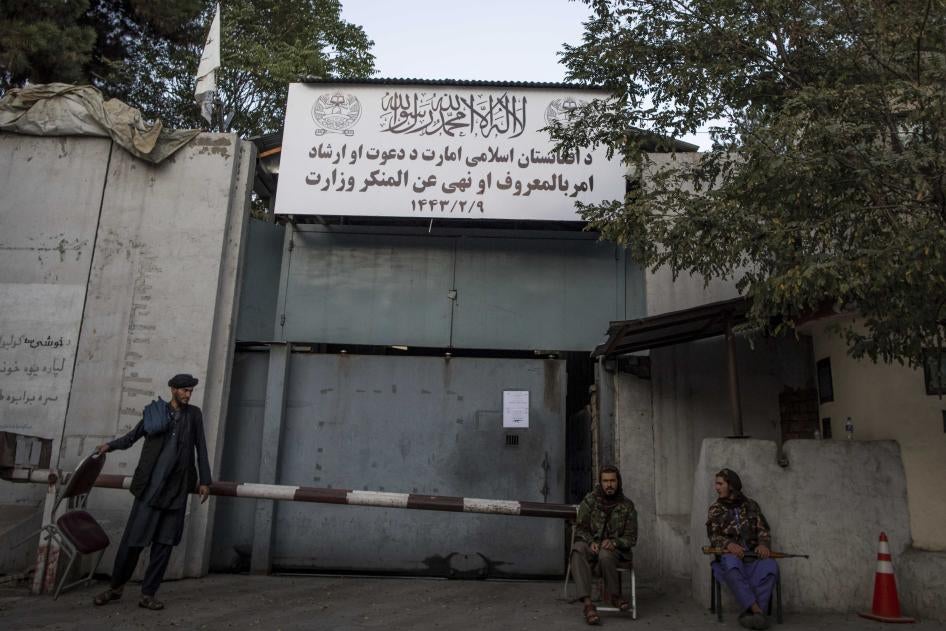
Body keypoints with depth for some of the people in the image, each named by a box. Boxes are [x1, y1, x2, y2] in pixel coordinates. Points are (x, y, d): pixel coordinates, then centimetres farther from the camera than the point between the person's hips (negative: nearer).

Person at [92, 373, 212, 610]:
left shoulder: (194, 414, 8)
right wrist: (110, 445, -5)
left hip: (177, 489, 1)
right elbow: (133, 435, 13)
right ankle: (115, 587, 23)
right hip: (150, 487, -1)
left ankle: (148, 595, 12)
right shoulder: (155, 412, 4)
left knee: (164, 543, 3)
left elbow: (201, 448, 9)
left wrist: (205, 480, 6)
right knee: (133, 540, 2)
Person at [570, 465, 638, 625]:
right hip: (591, 544, 1)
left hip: (614, 548, -1)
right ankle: (587, 603, -42)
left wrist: (614, 542, -18)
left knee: (605, 554, -38)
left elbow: (631, 538, 3)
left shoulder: (627, 506, 0)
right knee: (578, 549, -35)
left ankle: (614, 595, -12)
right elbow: (580, 528, 3)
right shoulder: (589, 500, -1)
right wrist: (591, 542, -18)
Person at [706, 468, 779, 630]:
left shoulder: (751, 506, 16)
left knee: (770, 566, -33)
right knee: (732, 564, -39)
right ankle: (757, 611, -43)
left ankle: (750, 613, -36)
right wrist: (728, 544, -23)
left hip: (752, 557, 2)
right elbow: (714, 537, 0)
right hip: (729, 556, -2)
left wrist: (763, 544, -14)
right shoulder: (715, 509, 11)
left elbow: (763, 531, 10)